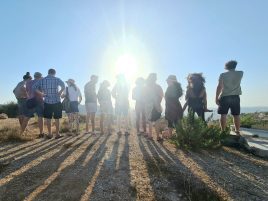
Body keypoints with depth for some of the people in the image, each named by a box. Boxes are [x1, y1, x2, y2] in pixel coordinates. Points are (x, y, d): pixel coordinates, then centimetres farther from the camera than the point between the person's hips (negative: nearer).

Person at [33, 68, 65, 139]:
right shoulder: (57, 79, -4)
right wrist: (59, 93, -12)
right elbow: (63, 86, -23)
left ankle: (50, 134, 15)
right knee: (57, 118, 5)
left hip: (47, 102, 2)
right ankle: (57, 134, 8)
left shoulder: (42, 80, 6)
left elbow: (34, 87, -2)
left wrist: (41, 94, 2)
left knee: (48, 119, 11)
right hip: (56, 101, -2)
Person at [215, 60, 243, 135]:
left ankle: (223, 132, 0)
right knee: (236, 115, 6)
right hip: (235, 97, 2)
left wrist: (217, 98, -3)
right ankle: (237, 132, 9)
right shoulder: (240, 73, 6)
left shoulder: (223, 75, 0)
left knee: (223, 115, 0)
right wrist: (233, 70, 37)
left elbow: (219, 87, -6)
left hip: (224, 97, -2)